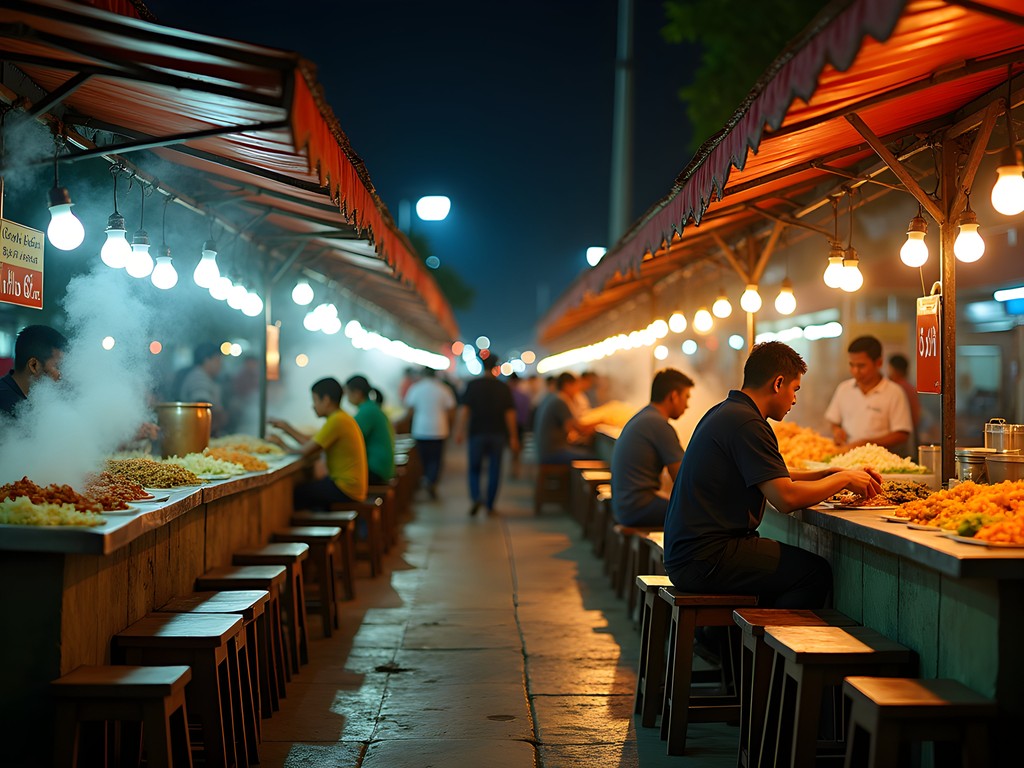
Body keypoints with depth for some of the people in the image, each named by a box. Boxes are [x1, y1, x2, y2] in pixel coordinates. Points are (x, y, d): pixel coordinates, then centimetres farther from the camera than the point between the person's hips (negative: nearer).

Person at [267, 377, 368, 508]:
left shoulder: (336, 421, -18)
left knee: (295, 493, -6)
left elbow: (306, 451, -18)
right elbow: (312, 443, 12)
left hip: (345, 489, -9)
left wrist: (281, 443, -1)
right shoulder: (342, 418, 13)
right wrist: (285, 427, 13)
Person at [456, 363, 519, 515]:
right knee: (494, 470, 8)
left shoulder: (473, 385, -2)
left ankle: (476, 497, -13)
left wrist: (460, 430, -9)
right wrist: (513, 437, 1)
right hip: (498, 434, 1)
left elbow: (464, 409, -9)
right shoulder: (504, 388, 1)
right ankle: (490, 505, 8)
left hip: (477, 433, -1)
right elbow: (510, 413, -2)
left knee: (474, 468, 10)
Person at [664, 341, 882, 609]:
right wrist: (844, 479, -7)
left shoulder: (723, 413, 17)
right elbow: (786, 498, -21)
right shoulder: (746, 423, -16)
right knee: (815, 572, -11)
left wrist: (830, 474, 17)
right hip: (705, 561, -11)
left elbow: (774, 479, 26)